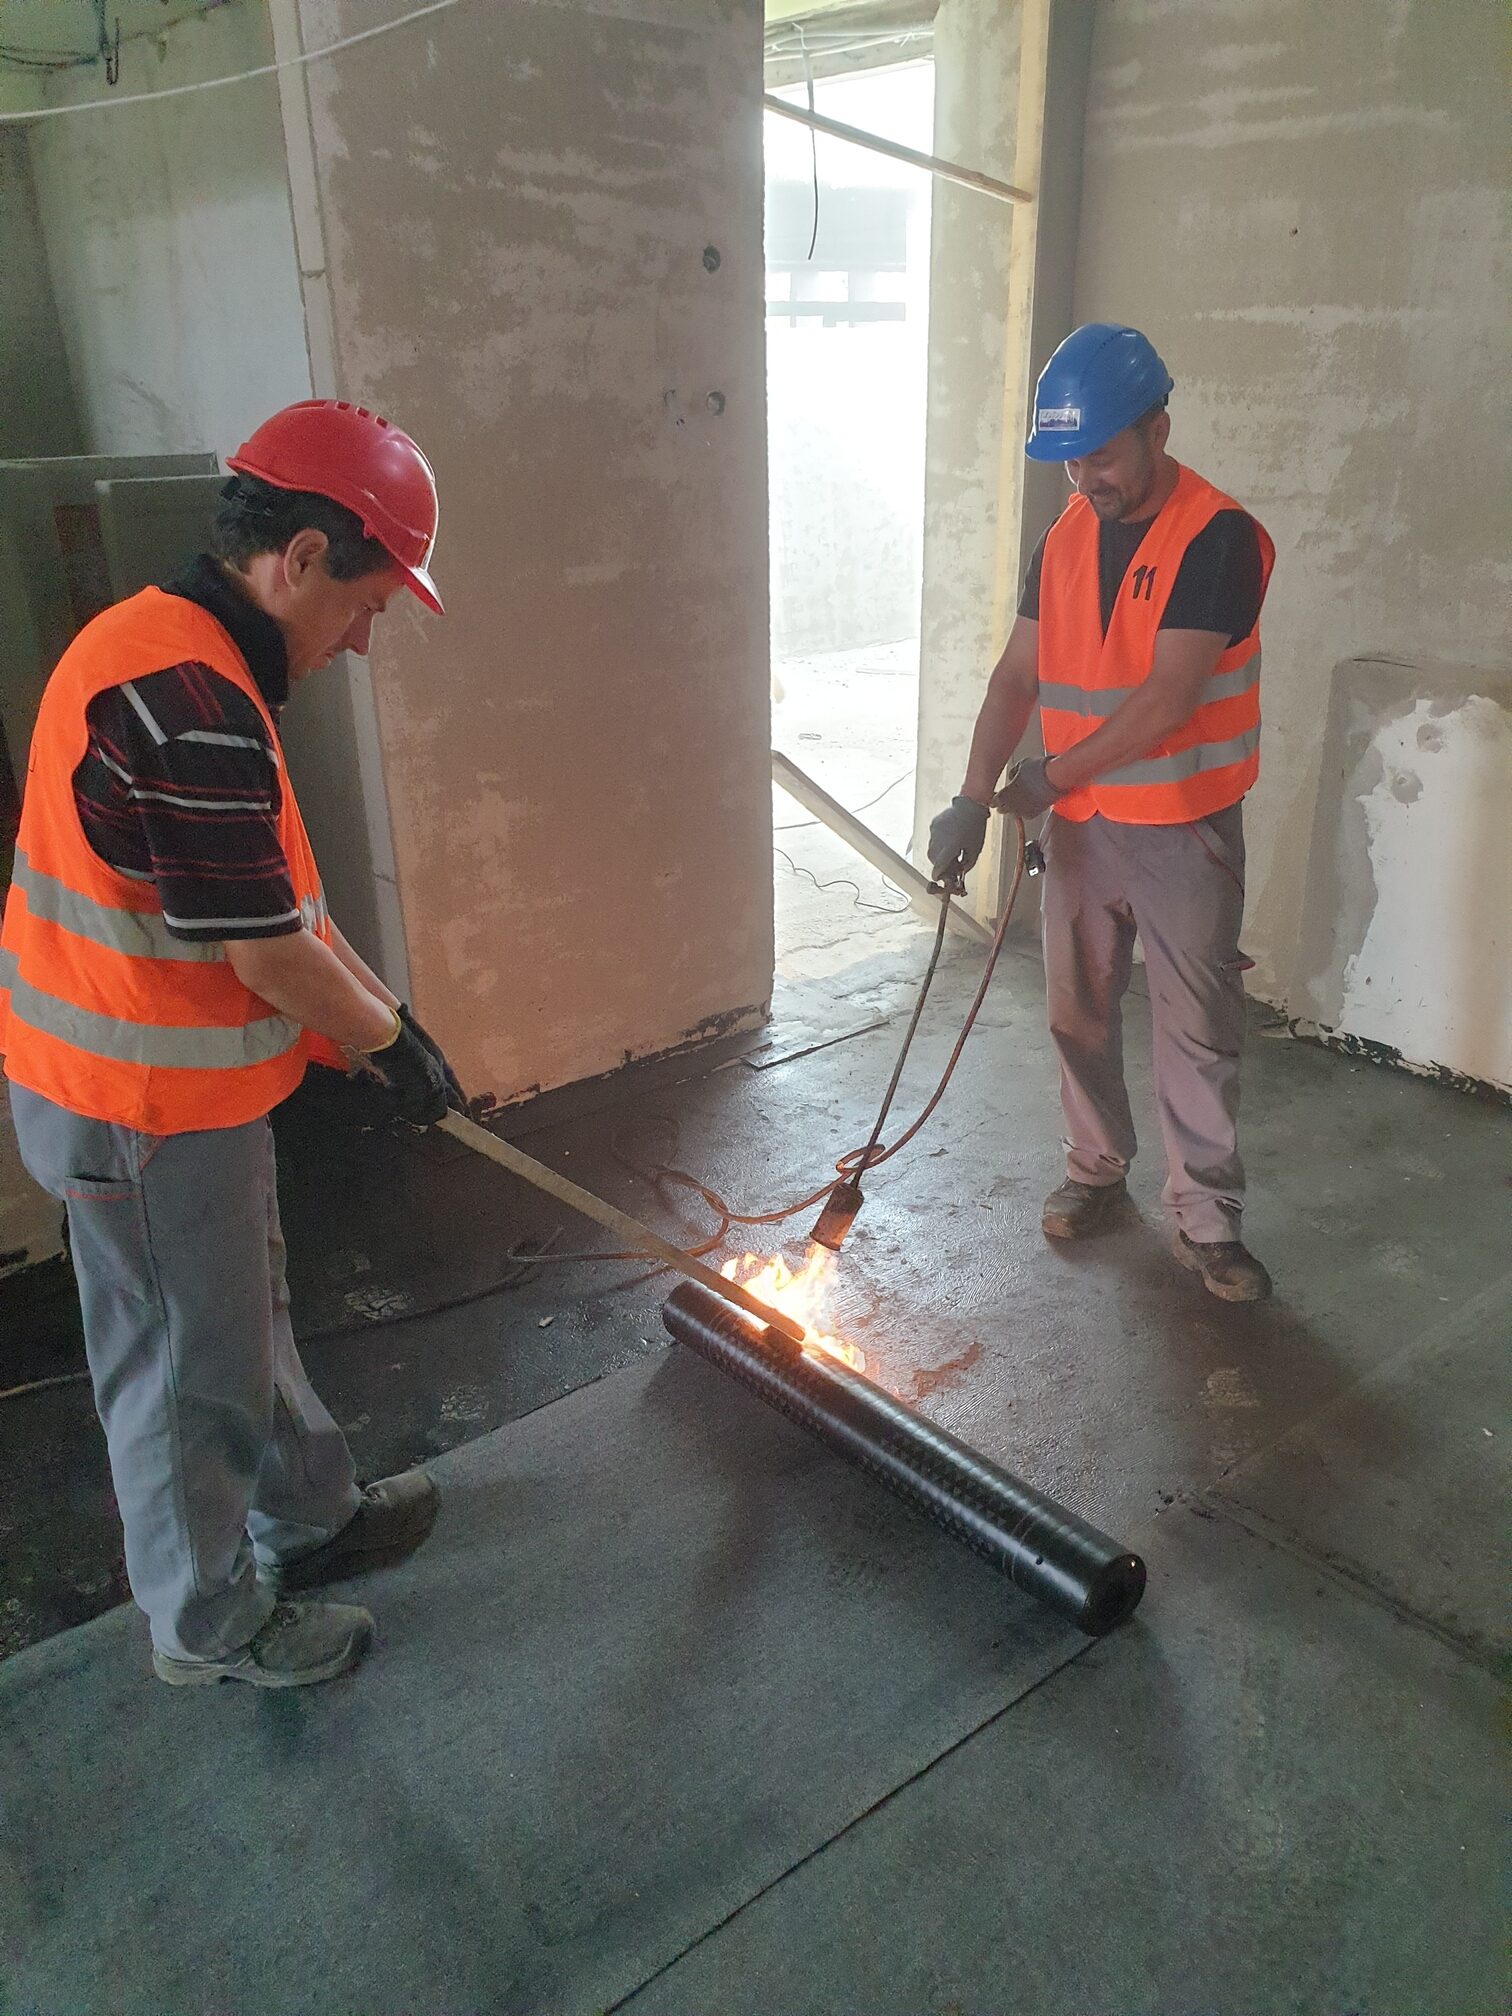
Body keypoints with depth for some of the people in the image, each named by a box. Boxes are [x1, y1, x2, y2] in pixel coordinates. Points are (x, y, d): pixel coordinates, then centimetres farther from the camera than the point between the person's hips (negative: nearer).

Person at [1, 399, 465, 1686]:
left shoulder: (178, 655, 7)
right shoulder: (192, 704, -28)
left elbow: (279, 896, 11)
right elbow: (270, 957, -24)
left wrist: (388, 1018, 11)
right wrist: (395, 1044, -6)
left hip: (183, 1085, 10)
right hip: (149, 1111, -10)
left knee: (246, 1317, 24)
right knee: (188, 1367, 9)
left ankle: (311, 1516, 45)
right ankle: (212, 1624, 32)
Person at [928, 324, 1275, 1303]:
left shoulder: (1217, 538, -16)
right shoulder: (1064, 540, 4)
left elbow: (1169, 698, -23)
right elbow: (1017, 676, 0)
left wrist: (1053, 772, -19)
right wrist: (973, 798, -12)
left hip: (1185, 830, -5)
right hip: (1080, 824, 6)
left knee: (1200, 1031, 4)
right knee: (1080, 1012, 15)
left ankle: (1209, 1220, 18)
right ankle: (1097, 1168, 36)